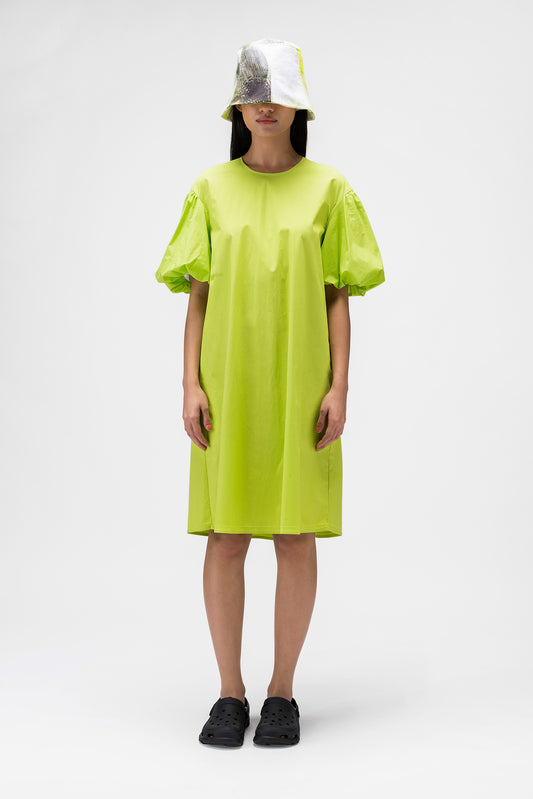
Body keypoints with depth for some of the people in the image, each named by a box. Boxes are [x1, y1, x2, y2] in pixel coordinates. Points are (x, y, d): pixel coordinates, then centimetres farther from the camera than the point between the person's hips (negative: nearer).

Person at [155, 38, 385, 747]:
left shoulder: (328, 188, 5)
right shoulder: (212, 189, 7)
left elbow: (338, 298, 3)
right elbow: (198, 295, 5)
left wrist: (338, 388, -6)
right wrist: (191, 385, -4)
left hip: (301, 386, -1)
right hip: (228, 387, 1)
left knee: (297, 536, 2)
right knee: (225, 537, 1)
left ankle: (282, 693, 15)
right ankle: (230, 693, 14)